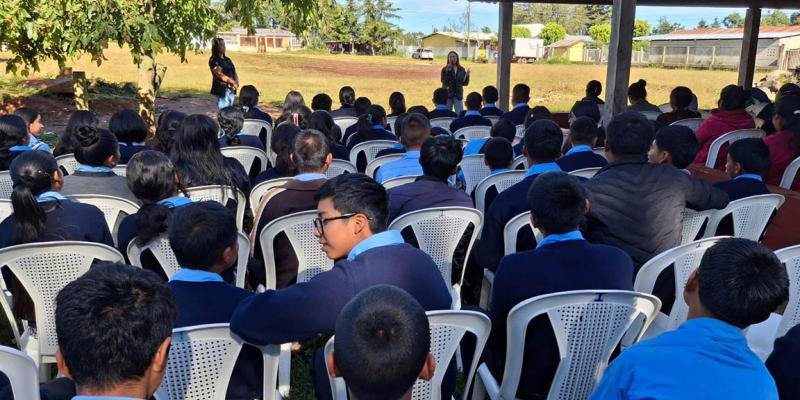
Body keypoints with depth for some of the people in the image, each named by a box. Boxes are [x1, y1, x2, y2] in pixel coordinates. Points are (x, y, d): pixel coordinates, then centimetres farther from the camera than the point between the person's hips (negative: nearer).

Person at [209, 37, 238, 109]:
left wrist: (236, 82, -2)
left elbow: (234, 72, 17)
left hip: (231, 89, 7)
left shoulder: (227, 59, 19)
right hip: (222, 89, -7)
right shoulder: (214, 60, -5)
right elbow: (220, 75, -15)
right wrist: (232, 82, -15)